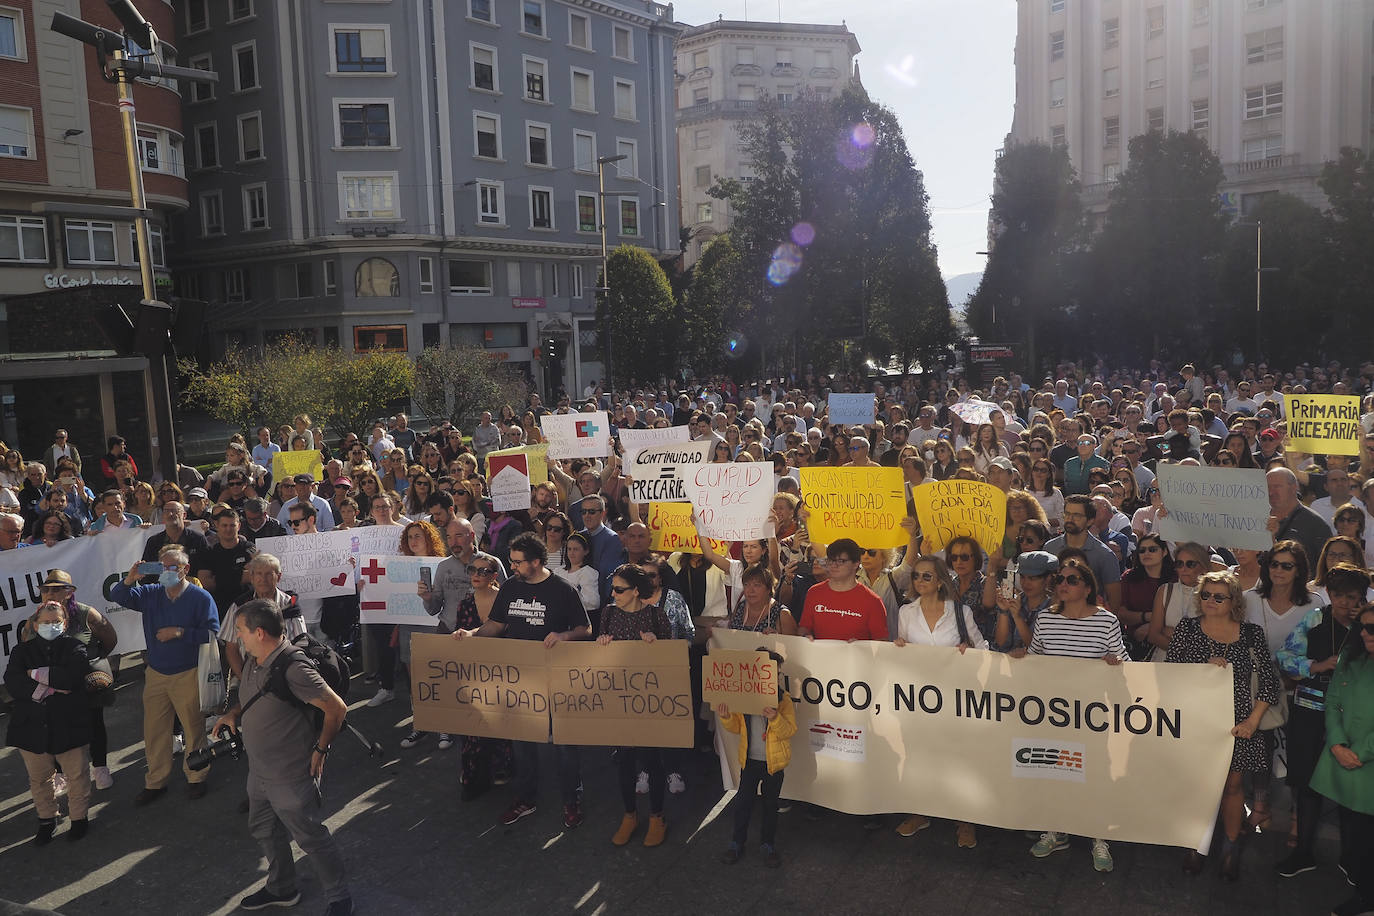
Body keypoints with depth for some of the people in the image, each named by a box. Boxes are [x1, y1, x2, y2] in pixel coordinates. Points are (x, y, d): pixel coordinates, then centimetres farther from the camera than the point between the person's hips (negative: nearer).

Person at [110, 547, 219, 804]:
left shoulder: (200, 597, -8)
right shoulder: (151, 594, 7)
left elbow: (212, 633, -14)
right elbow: (117, 597, 5)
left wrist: (180, 632, -19)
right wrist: (129, 580, -14)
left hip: (187, 675, -5)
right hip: (156, 674, 5)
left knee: (193, 728, 5)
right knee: (153, 730, 12)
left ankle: (196, 778, 21)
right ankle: (155, 782, 25)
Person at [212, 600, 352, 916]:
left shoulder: (293, 670, -29)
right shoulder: (253, 662, -1)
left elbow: (336, 709, -25)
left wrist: (320, 749, -15)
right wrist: (233, 714, 1)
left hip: (290, 777, -9)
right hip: (259, 771, 9)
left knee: (310, 836, 5)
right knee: (264, 830, 25)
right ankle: (281, 889, 47)